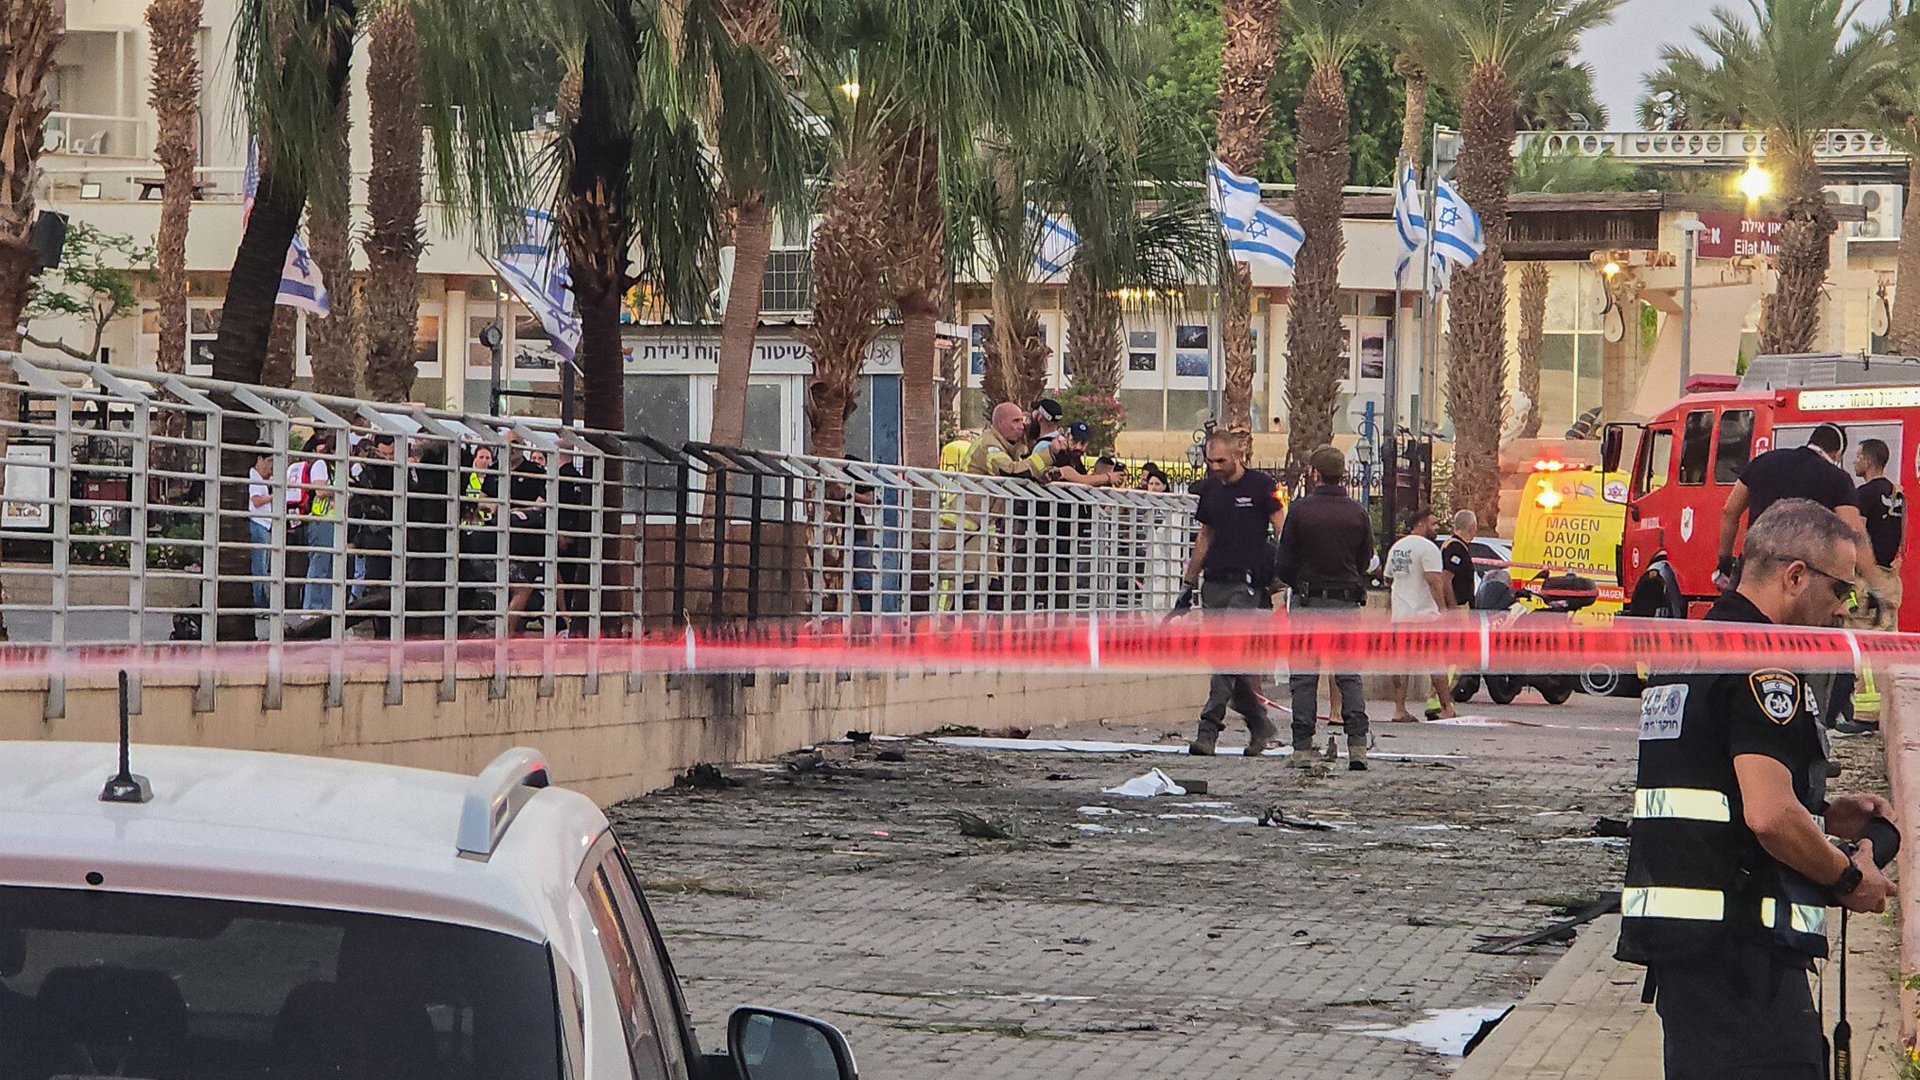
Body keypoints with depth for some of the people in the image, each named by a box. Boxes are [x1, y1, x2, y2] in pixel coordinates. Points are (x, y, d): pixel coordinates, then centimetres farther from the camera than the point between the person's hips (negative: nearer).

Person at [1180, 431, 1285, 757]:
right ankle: (1259, 724, 18)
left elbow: (1282, 531, -2)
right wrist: (1188, 584, 21)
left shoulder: (1261, 486, -3)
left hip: (1246, 583, -6)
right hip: (1213, 583, 6)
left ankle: (1210, 728, -16)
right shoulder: (1209, 489, 14)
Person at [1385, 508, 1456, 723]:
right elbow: (1434, 580, -19)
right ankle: (1446, 707, 4)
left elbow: (1388, 578, 23)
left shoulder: (1396, 548, 14)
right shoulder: (1428, 548, -10)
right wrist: (1443, 608, -19)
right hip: (1425, 613, -7)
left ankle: (1399, 709, -1)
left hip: (1400, 614, 7)